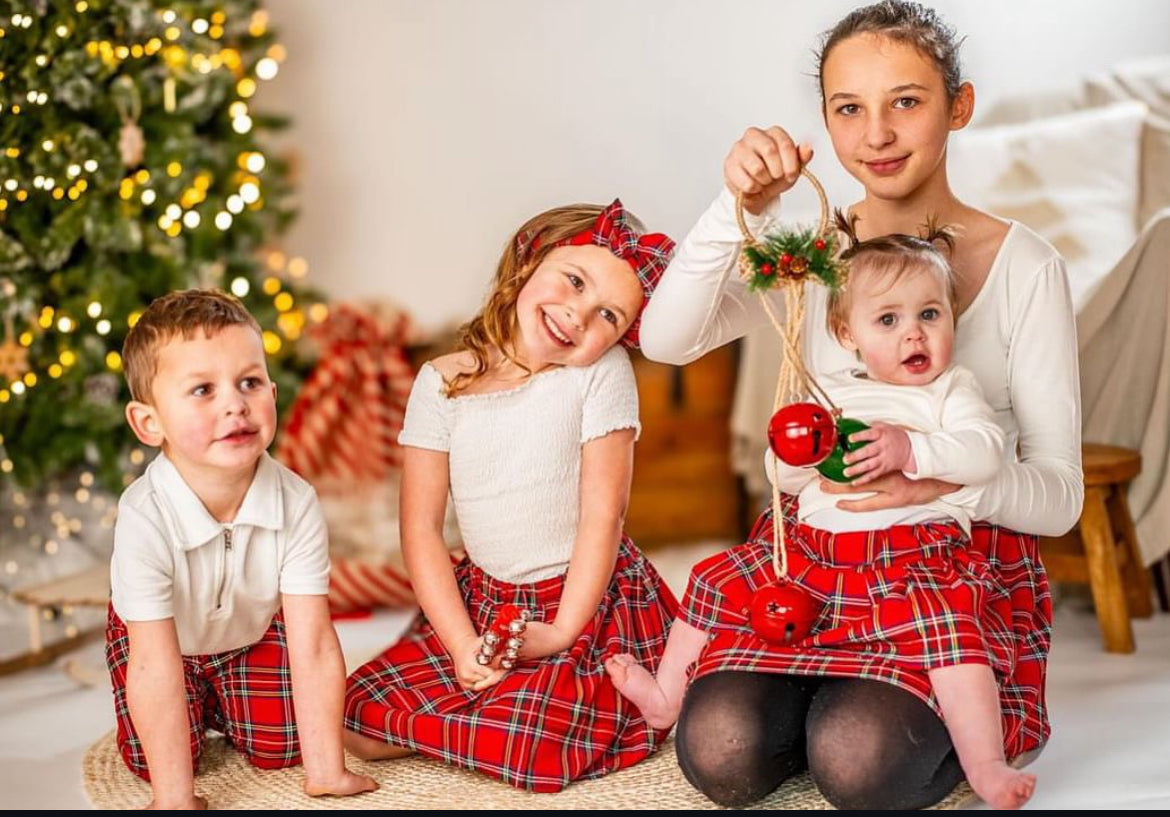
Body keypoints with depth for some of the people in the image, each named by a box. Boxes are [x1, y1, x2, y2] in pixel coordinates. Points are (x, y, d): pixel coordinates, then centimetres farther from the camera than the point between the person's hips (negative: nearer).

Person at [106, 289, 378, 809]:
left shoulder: (296, 503, -33)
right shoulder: (145, 518, -40)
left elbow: (315, 648, -29)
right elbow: (155, 667, -36)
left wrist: (328, 772, -27)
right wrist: (175, 799, -33)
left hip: (257, 631, 2)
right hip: (173, 642, -1)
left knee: (279, 748, -6)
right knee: (151, 760, -12)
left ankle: (224, 707, 26)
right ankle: (199, 709, 21)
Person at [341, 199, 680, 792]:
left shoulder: (602, 373, -11)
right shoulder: (442, 383, -4)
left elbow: (603, 510, -13)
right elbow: (421, 527, -6)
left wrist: (563, 632, -18)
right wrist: (461, 644, -14)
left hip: (590, 601, -4)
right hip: (483, 601, 4)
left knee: (529, 749, -25)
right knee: (361, 722, -5)